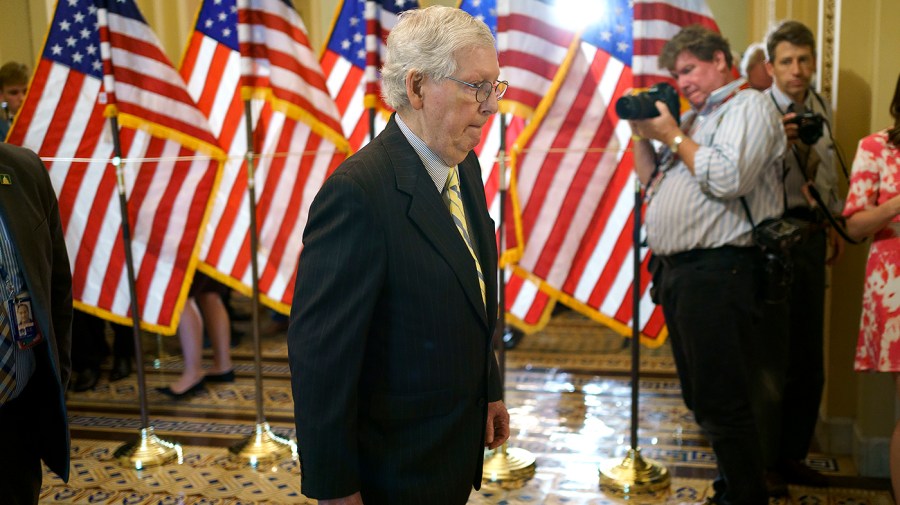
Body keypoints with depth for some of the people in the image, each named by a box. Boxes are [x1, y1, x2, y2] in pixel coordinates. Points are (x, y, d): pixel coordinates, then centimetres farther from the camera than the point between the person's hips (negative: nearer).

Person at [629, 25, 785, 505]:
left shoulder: (749, 106, -4)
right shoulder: (693, 117, 21)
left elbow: (728, 179, -21)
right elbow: (653, 181, 24)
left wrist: (673, 136, -9)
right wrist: (642, 135, 10)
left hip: (717, 271, -9)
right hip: (677, 270, 9)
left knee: (723, 402, -5)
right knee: (700, 398, 16)